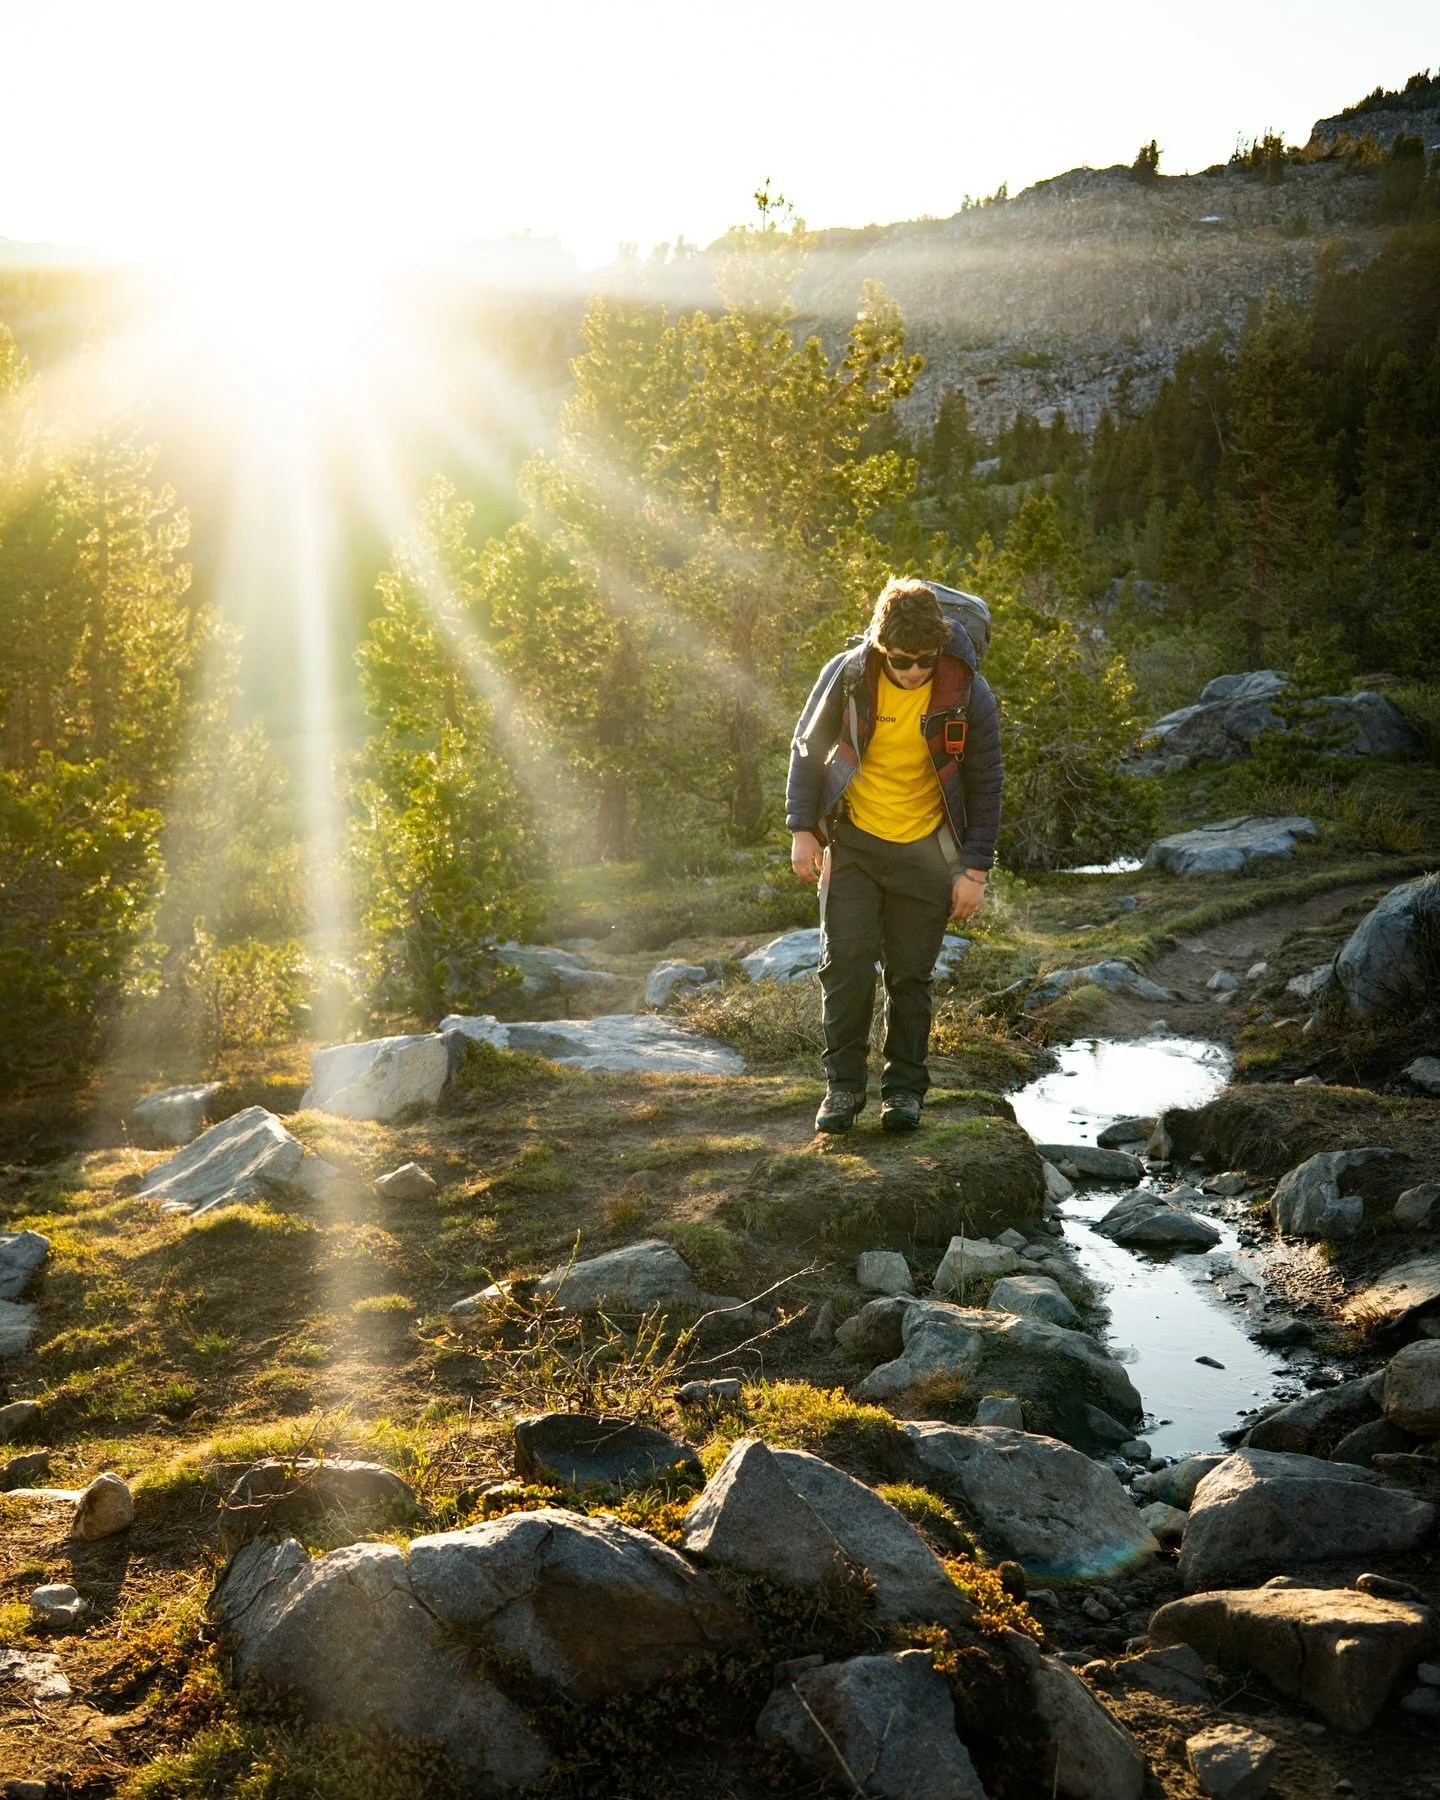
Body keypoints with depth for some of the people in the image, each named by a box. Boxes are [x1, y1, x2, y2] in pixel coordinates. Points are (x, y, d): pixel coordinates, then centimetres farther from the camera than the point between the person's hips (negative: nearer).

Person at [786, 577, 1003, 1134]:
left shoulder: (968, 693, -14)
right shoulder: (845, 675, -14)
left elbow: (984, 784, -4)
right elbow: (808, 749, 1)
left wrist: (975, 869, -6)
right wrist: (802, 830, -3)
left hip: (924, 852, 0)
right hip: (851, 842, 1)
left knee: (911, 976, 5)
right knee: (845, 965, -4)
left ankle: (904, 1087, 18)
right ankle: (843, 1084, 8)